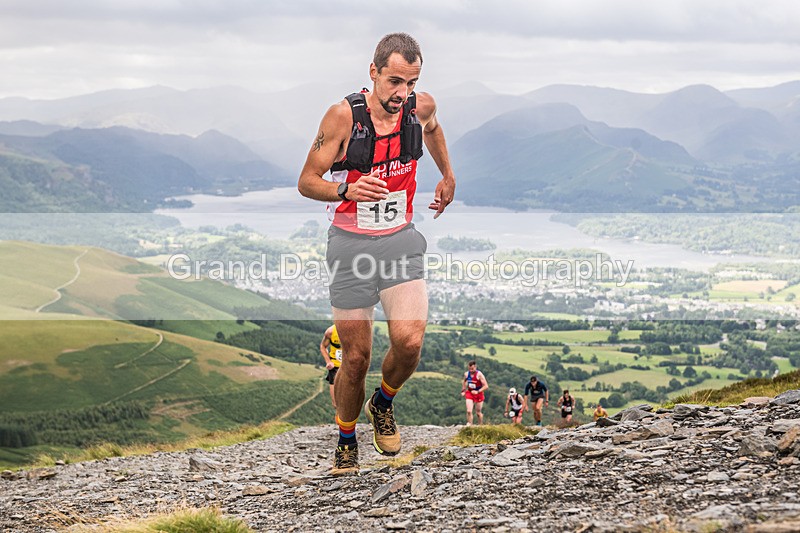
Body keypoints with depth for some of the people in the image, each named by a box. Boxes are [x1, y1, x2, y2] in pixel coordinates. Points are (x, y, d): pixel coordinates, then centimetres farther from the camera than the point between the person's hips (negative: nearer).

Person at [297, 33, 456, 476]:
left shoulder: (421, 106, -5)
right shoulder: (344, 115, -16)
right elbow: (307, 182, -11)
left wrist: (448, 178, 29)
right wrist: (346, 191, -30)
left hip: (400, 241, 2)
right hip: (351, 244, -2)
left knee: (409, 341, -18)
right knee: (356, 358, 1)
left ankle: (382, 405, 14)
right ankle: (346, 440, 28)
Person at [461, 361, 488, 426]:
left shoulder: (479, 375, -19)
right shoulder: (466, 374, -4)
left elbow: (486, 386, -20)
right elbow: (464, 382, 20)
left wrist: (478, 391, -28)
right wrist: (463, 391, 13)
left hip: (478, 394, -3)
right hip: (469, 393, 3)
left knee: (478, 412, 8)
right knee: (469, 411, -12)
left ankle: (480, 425, 26)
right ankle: (469, 424, -2)